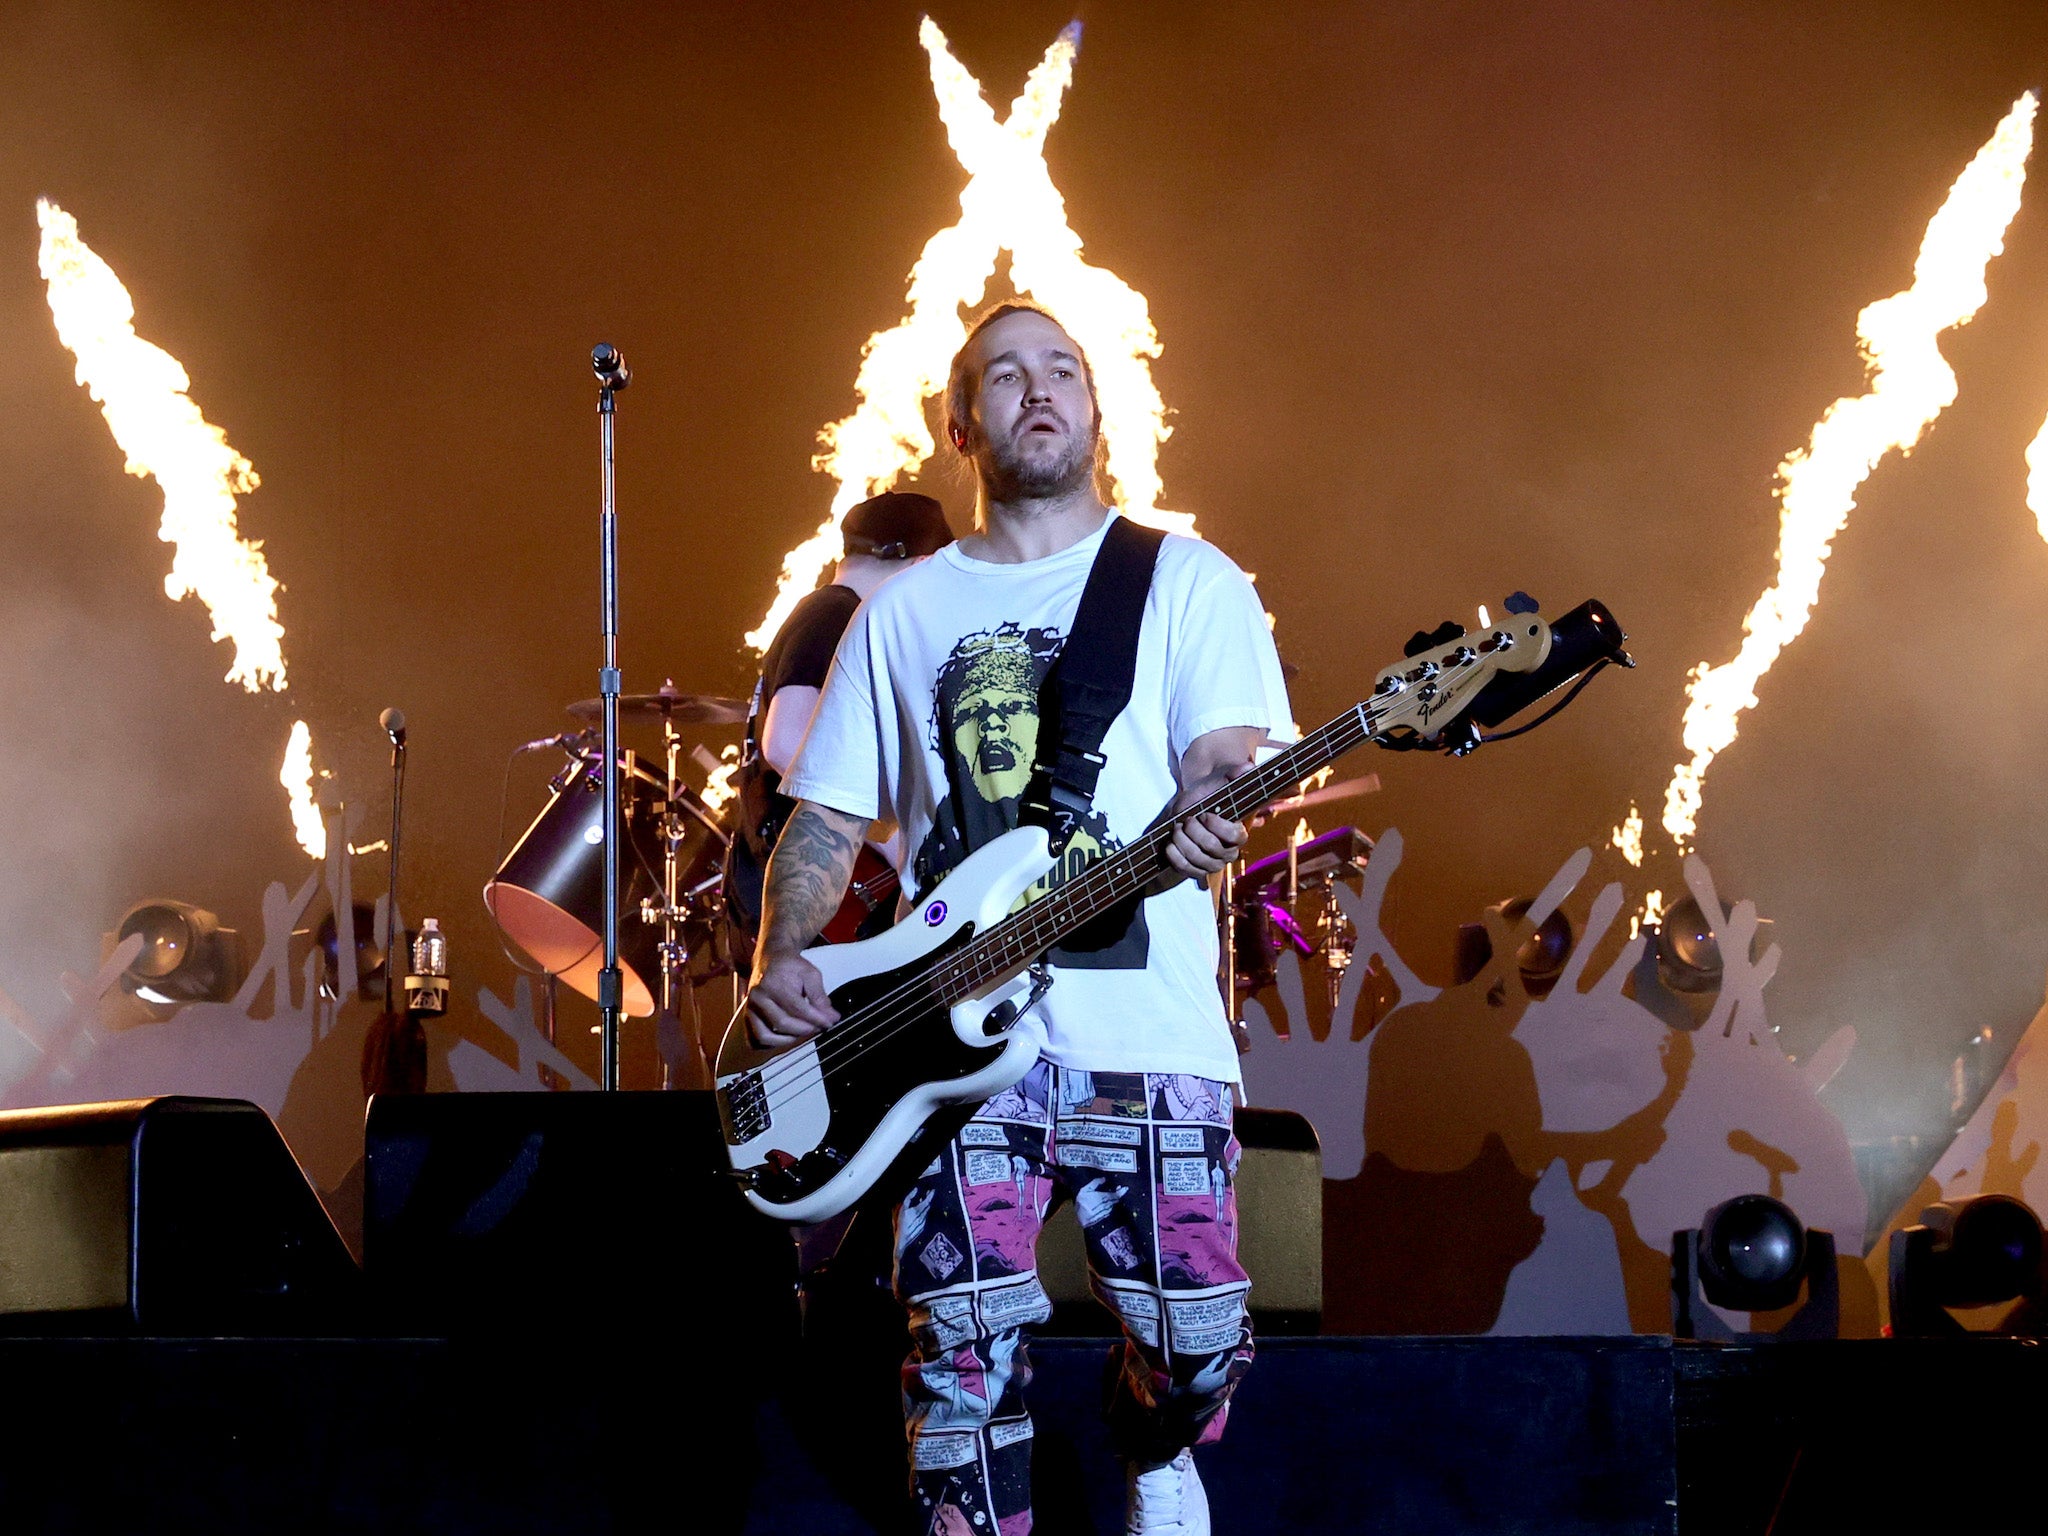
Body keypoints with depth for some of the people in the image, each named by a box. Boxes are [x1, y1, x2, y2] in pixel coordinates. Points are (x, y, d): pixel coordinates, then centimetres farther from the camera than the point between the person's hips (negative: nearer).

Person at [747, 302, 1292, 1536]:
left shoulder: (1187, 581, 11)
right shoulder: (903, 613, 19)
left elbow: (1229, 750, -2)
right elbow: (827, 814, 18)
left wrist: (1215, 807, -27)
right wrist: (782, 957, 0)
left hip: (1145, 1030, -2)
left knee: (1196, 1341, -6)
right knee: (963, 1353, -8)